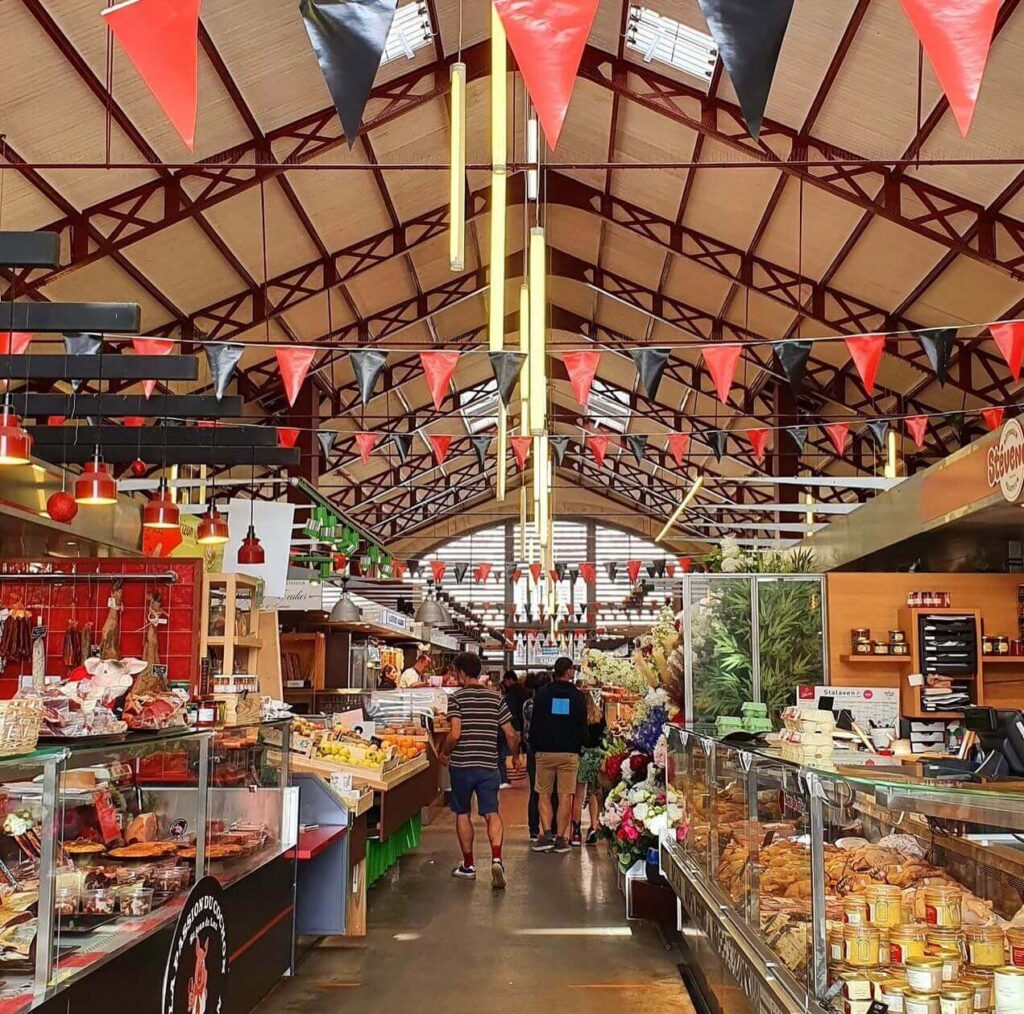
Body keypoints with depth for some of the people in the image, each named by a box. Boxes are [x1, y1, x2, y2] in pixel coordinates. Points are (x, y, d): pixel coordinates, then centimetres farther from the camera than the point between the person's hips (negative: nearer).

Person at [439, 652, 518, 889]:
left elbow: (455, 734, -17)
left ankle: (468, 866, 22)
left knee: (463, 814, 13)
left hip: (462, 765, -2)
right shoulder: (496, 698, 5)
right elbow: (511, 735, 5)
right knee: (492, 814, 3)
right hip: (489, 765, 2)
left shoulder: (457, 698, -7)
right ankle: (496, 859, -20)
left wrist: (444, 753, 1)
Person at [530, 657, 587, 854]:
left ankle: (547, 833, -5)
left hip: (545, 751, 0)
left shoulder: (541, 693, 0)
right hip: (569, 753, 0)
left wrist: (535, 747, 11)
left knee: (544, 794, 8)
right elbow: (583, 726, 4)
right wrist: (579, 746, 17)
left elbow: (534, 724, 2)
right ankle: (560, 838, 1)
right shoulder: (577, 696, 0)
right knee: (565, 795, 3)